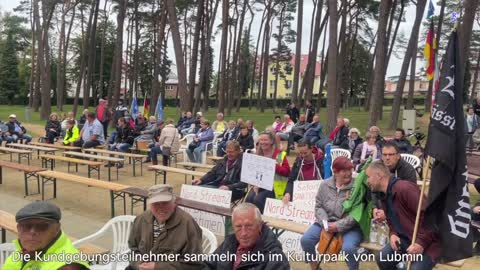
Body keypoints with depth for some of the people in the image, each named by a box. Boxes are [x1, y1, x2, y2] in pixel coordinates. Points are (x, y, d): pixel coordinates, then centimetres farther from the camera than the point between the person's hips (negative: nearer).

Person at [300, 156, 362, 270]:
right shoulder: (325, 185, 2)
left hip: (350, 226, -4)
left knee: (348, 248, -32)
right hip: (326, 223, 4)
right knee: (305, 240, -13)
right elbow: (318, 206, 6)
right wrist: (325, 222, -13)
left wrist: (339, 226, -20)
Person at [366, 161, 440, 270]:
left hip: (428, 242, -9)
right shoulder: (384, 195, 10)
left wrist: (421, 242, -26)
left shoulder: (404, 188, -23)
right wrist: (393, 234, -1)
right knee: (382, 259, -5)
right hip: (406, 239, 9)